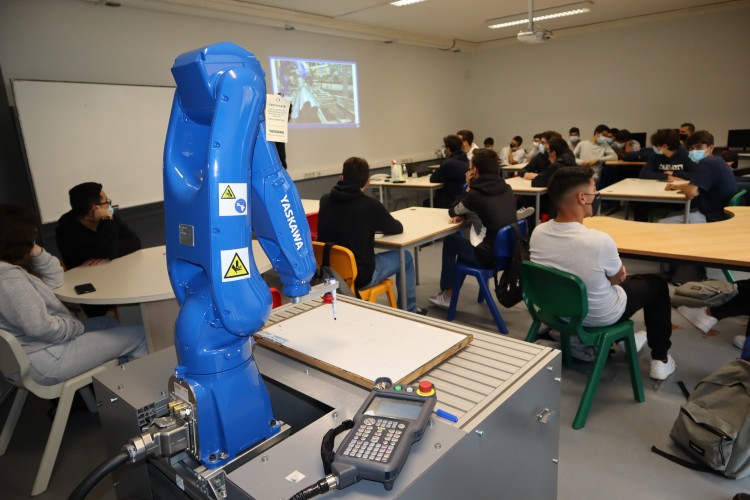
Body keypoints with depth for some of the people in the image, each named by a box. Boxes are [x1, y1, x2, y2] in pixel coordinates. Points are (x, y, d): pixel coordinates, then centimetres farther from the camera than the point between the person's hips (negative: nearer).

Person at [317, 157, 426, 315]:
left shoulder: (325, 200, -2)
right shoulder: (370, 204, -17)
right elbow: (398, 228, 1)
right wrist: (376, 225, 20)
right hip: (359, 276, -6)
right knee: (405, 257, 17)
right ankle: (410, 310, 32)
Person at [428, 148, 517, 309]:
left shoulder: (476, 194, -16)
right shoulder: (506, 188, 5)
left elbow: (452, 211, 2)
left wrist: (468, 188, 5)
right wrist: (465, 215, 8)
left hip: (490, 256, -7)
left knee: (450, 241, 17)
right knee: (464, 242, 28)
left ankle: (447, 295, 25)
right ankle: (452, 282, 38)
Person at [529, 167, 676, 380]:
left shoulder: (537, 233, -17)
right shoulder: (599, 241, -34)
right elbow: (617, 279, -12)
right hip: (600, 317, -5)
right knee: (657, 283, 21)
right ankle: (660, 359, 30)